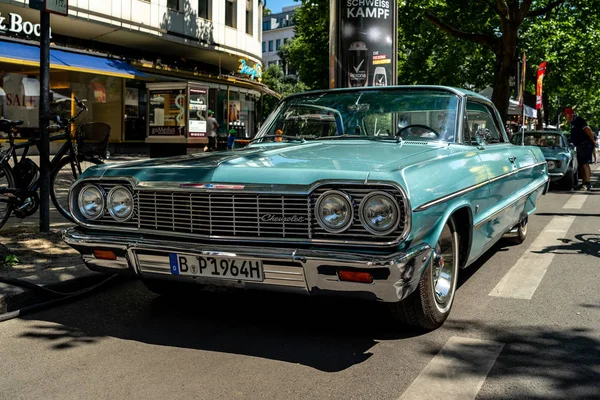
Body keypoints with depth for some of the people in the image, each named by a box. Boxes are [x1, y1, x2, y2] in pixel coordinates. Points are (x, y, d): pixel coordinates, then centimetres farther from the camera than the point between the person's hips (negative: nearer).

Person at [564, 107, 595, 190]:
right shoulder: (573, 122, 19)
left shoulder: (578, 120, -13)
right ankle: (584, 182, 17)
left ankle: (587, 183, -15)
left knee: (584, 163, -13)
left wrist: (593, 141, -17)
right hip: (580, 146, 11)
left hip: (585, 145, -10)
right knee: (581, 164, 12)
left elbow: (587, 129, -21)